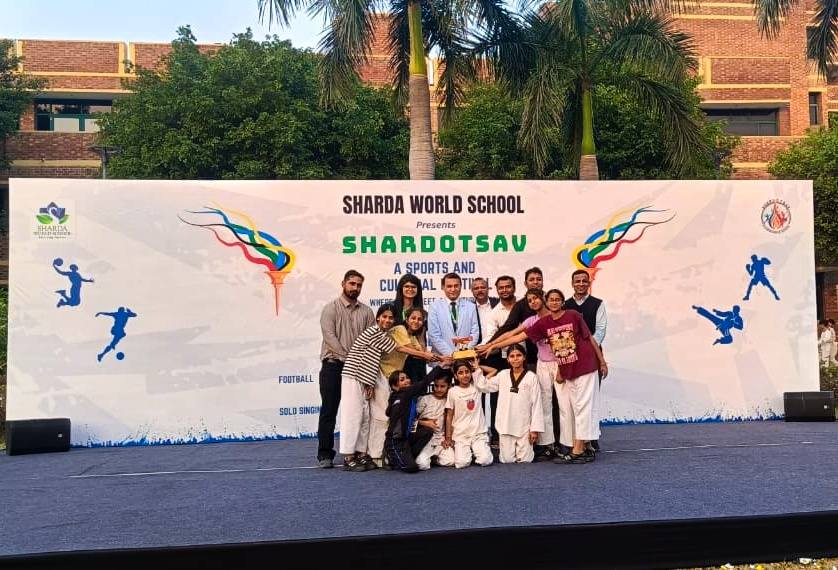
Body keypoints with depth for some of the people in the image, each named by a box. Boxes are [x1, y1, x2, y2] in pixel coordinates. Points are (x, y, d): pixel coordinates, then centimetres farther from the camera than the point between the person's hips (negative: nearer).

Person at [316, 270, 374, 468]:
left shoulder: (366, 311, 10)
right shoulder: (331, 308, 0)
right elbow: (329, 336, -11)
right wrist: (348, 357, -18)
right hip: (333, 365, -3)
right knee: (329, 411, -1)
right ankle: (325, 454, 5)